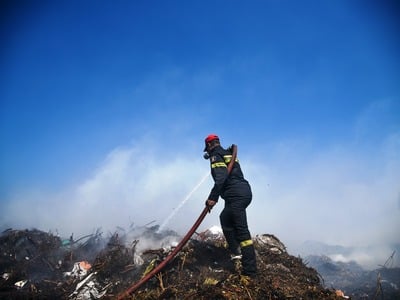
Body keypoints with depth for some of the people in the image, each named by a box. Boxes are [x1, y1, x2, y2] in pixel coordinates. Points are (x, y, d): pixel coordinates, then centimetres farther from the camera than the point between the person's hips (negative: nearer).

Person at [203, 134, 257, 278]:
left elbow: (221, 177, -20)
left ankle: (250, 269, -10)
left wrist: (213, 198, -23)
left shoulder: (216, 156, -4)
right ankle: (235, 250, 23)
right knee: (225, 218, 26)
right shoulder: (228, 154, 22)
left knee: (241, 230, -10)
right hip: (244, 192, 9)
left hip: (236, 195, -9)